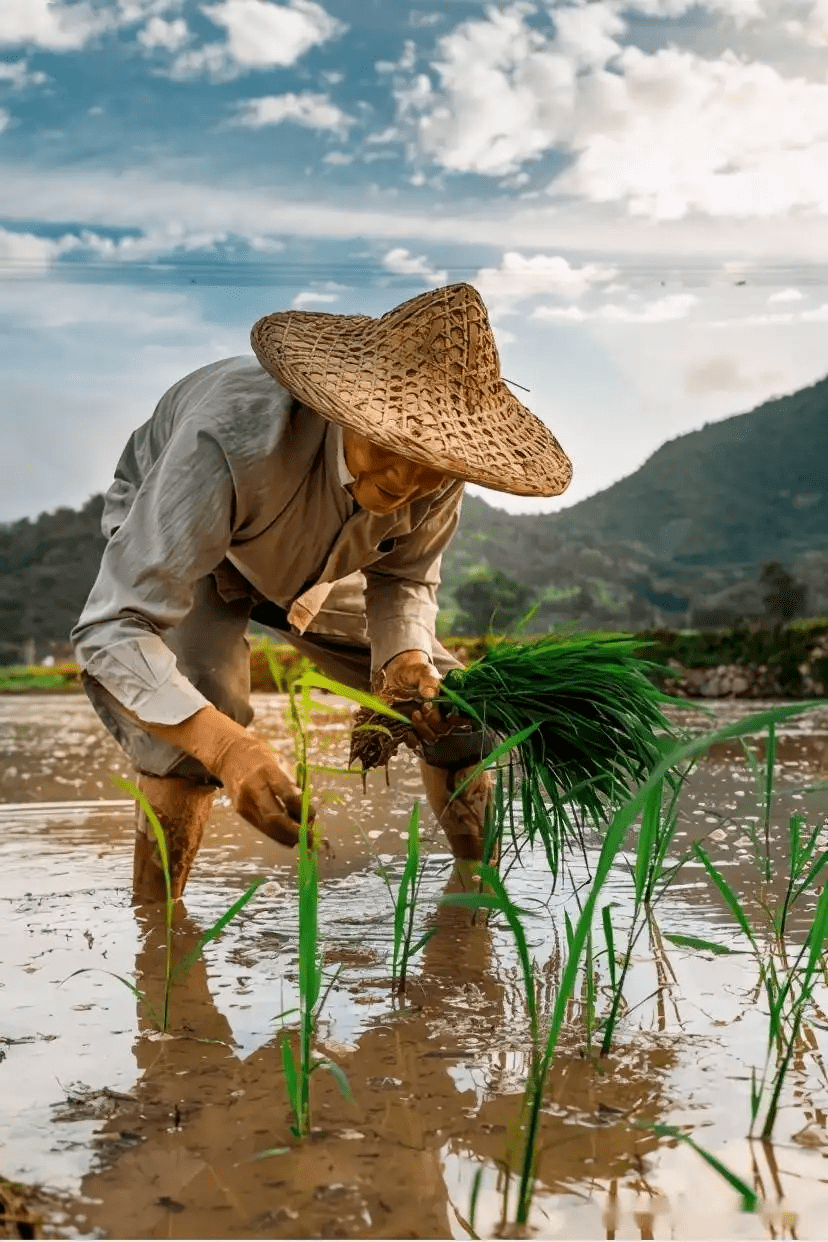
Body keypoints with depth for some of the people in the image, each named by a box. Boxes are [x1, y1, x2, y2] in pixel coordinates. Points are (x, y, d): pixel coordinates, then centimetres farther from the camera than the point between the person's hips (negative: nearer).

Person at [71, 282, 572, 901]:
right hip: (169, 542, -4)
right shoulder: (234, 441, -48)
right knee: (201, 706, -33)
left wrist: (405, 658, -32)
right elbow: (111, 629, -49)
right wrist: (226, 746, -63)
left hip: (318, 566, 5)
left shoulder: (438, 465, -31)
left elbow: (404, 577, -9)